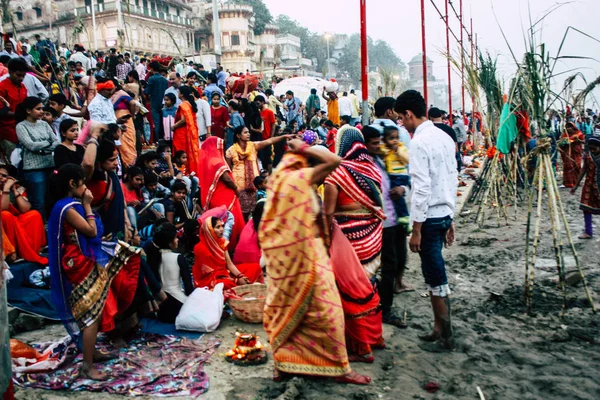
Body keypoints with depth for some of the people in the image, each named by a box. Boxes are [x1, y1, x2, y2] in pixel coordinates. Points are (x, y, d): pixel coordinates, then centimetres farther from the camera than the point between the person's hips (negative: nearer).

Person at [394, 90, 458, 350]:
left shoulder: (418, 143, -16)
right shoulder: (444, 137, 10)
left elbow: (421, 189, -21)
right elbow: (453, 179, 15)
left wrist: (416, 229, -16)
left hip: (429, 217, -9)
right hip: (445, 214, 9)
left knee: (436, 276, 3)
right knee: (434, 272, 17)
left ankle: (445, 334, 16)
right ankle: (439, 327, 28)